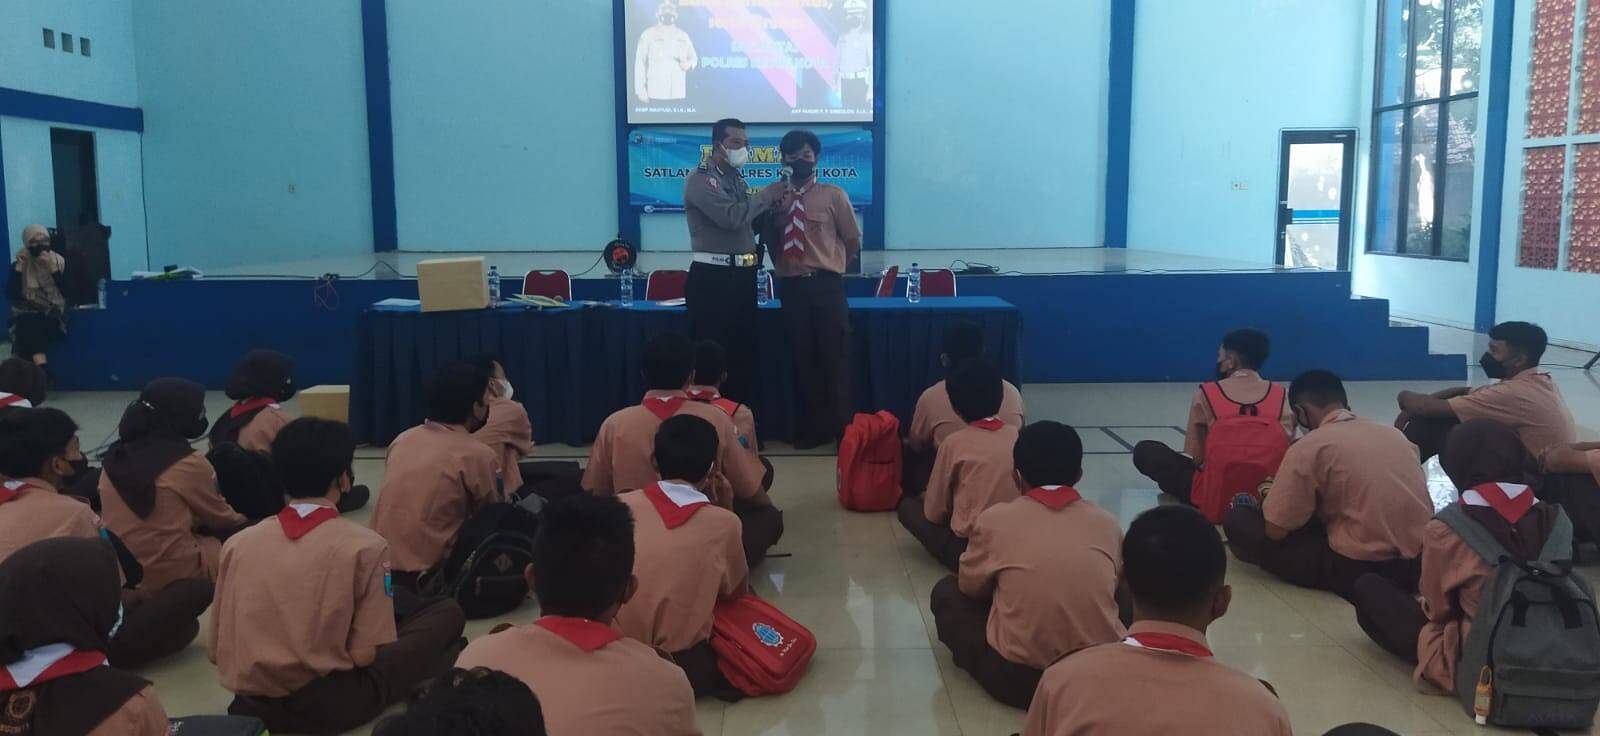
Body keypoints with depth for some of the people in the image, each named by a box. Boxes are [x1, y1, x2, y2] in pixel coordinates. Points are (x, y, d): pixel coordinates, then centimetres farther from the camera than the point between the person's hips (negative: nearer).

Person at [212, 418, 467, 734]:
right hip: (328, 705, -5)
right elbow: (366, 654, -12)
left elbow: (217, 650, 5)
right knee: (448, 614, 7)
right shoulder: (364, 545, -11)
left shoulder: (237, 543, 1)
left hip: (250, 701, 5)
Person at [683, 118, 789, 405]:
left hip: (742, 276, 9)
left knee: (744, 354, 12)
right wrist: (766, 196, -10)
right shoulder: (701, 178, -9)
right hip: (713, 278, -9)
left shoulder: (737, 179, 18)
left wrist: (773, 208, 1)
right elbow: (732, 217, -22)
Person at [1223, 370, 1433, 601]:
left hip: (1360, 568, -6)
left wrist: (1271, 501, 16)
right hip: (1419, 562, 6)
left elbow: (1275, 531, -7)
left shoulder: (1308, 447, -8)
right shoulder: (1393, 433, 10)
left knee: (1237, 520, 4)